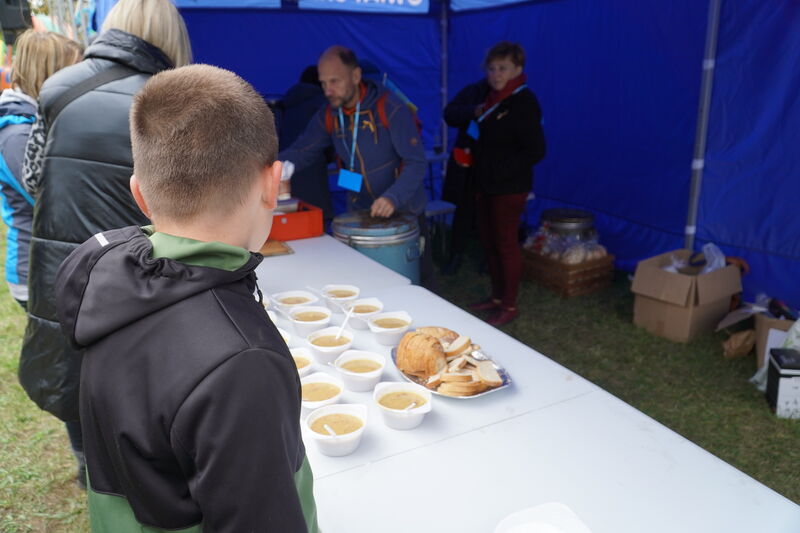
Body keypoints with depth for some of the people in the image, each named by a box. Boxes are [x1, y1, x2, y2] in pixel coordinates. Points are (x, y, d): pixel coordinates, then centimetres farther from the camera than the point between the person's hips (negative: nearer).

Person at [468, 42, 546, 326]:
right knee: (488, 239, 15)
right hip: (487, 184, 9)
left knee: (506, 243, 0)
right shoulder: (493, 99, 9)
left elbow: (535, 151, -20)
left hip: (509, 188, -9)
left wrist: (500, 170, -21)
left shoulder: (524, 103, -16)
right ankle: (497, 297, 30)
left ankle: (509, 306, 14)